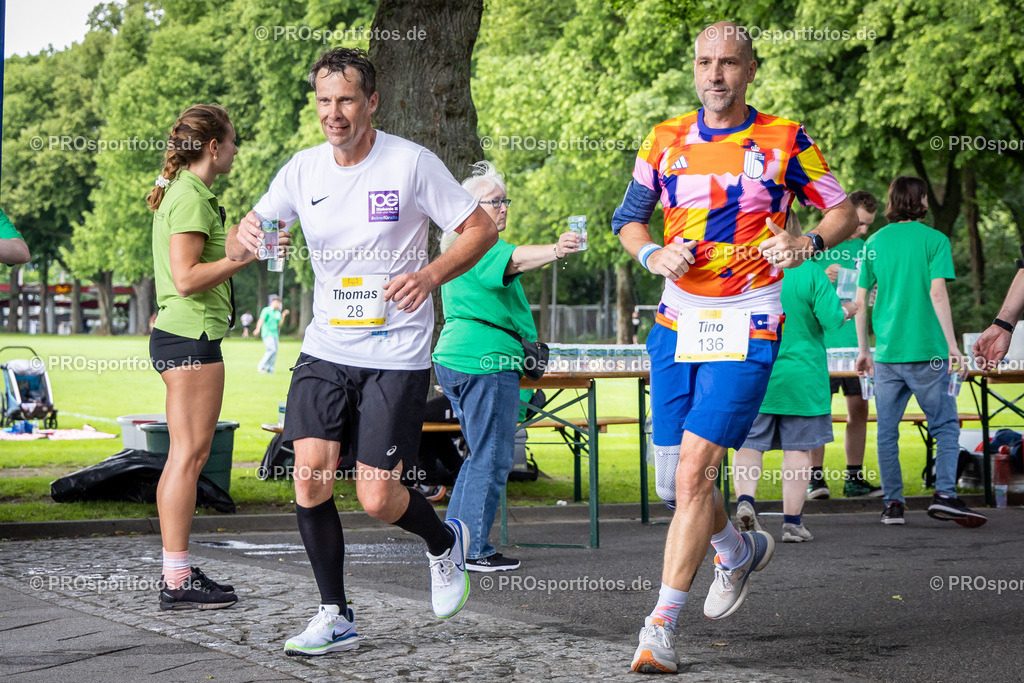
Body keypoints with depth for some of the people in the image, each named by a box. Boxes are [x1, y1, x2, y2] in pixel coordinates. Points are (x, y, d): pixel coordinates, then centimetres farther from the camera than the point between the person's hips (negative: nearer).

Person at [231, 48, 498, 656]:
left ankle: (445, 541, 28)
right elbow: (257, 228, 13)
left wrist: (431, 274, -20)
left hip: (397, 356, -4)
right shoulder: (304, 170, 4)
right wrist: (247, 230, -12)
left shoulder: (412, 164, -8)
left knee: (377, 499, -7)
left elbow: (481, 229, -3)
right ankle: (336, 617, 3)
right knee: (311, 475, -11)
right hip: (326, 349, 4)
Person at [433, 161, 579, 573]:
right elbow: (513, 260, -32)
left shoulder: (459, 245, 23)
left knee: (482, 454, 17)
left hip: (454, 358, 11)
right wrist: (554, 252, -50)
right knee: (492, 459, -7)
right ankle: (474, 551, -6)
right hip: (486, 359, -11)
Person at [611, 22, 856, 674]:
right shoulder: (665, 140, 8)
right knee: (674, 483, 6)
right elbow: (628, 216, 17)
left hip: (747, 326, -4)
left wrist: (809, 242, -14)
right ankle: (740, 549, 38)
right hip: (678, 321, 4)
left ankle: (661, 628, -11)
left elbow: (842, 209, 7)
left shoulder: (784, 140, -1)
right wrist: (652, 254, -5)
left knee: (693, 472, -15)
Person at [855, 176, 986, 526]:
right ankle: (944, 493, -9)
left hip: (887, 353, 3)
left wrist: (863, 350, 17)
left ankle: (892, 503, 8)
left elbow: (860, 301, 8)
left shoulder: (874, 243, 8)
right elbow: (937, 293, -12)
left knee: (887, 431, 8)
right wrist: (953, 346, -11)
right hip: (927, 352, -3)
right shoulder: (934, 239, -3)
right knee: (945, 425, 5)